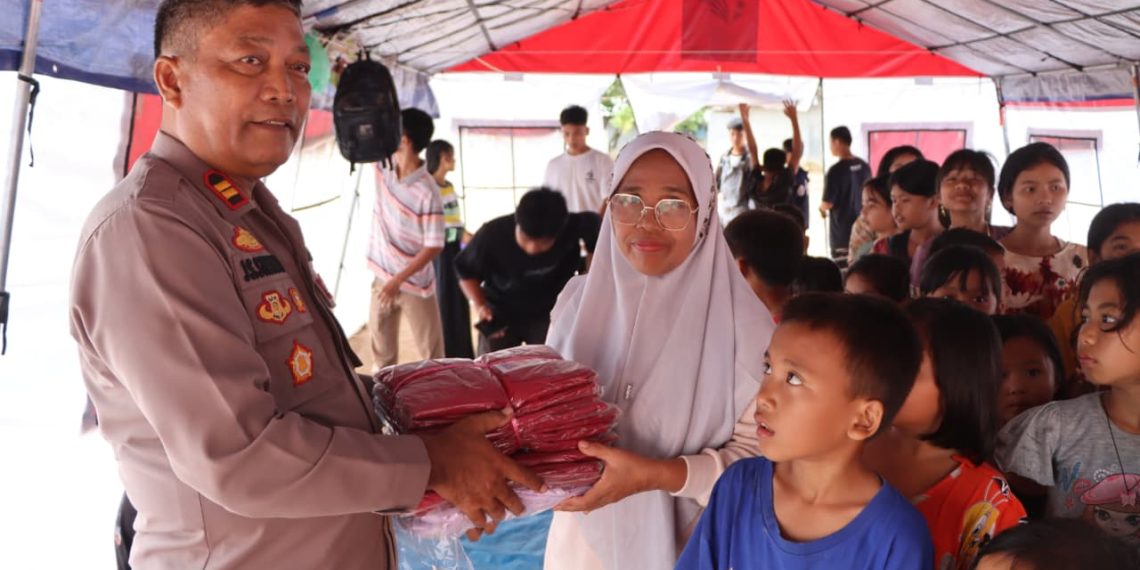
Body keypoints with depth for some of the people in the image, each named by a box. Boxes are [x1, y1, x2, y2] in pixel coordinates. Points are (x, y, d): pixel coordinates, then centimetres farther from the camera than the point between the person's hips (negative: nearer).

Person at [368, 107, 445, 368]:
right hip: (382, 278, 6)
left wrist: (398, 280, -23)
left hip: (415, 284, -6)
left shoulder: (427, 192, -22)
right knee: (382, 354, 15)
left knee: (432, 356, 6)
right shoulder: (385, 164, -4)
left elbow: (434, 247, -20)